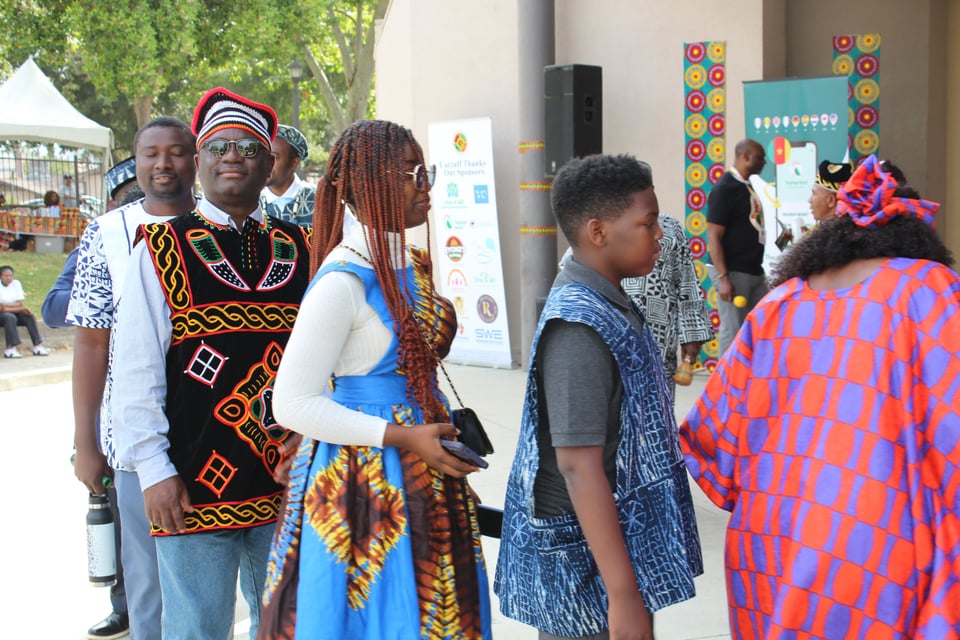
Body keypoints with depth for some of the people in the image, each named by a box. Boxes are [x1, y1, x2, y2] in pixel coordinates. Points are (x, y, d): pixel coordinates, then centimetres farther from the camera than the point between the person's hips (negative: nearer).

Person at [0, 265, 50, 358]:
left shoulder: (16, 283, 2)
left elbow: (20, 304, -3)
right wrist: (18, 308, -24)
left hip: (15, 312, 5)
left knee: (29, 317, -18)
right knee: (10, 317, -34)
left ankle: (37, 346, -20)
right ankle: (10, 348, -40)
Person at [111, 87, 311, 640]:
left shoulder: (298, 250, 8)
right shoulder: (162, 249, -1)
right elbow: (137, 369, -4)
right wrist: (153, 469, -8)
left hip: (287, 484, 3)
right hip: (193, 490, -3)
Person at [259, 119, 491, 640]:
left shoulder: (413, 266, 8)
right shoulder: (343, 281, -18)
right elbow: (292, 402, -19)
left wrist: (443, 432, 9)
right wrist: (403, 437, -21)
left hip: (424, 476, 8)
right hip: (363, 476, -8)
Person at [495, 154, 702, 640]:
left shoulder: (607, 305, 6)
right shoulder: (580, 326, -22)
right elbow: (578, 466, -25)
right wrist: (623, 595, -24)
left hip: (615, 536, 9)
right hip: (586, 558, -9)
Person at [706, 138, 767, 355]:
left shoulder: (748, 187, 14)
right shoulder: (724, 188, -12)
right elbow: (713, 236, -17)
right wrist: (723, 278, -22)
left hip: (754, 270, 9)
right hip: (733, 272, -9)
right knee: (733, 330, -5)